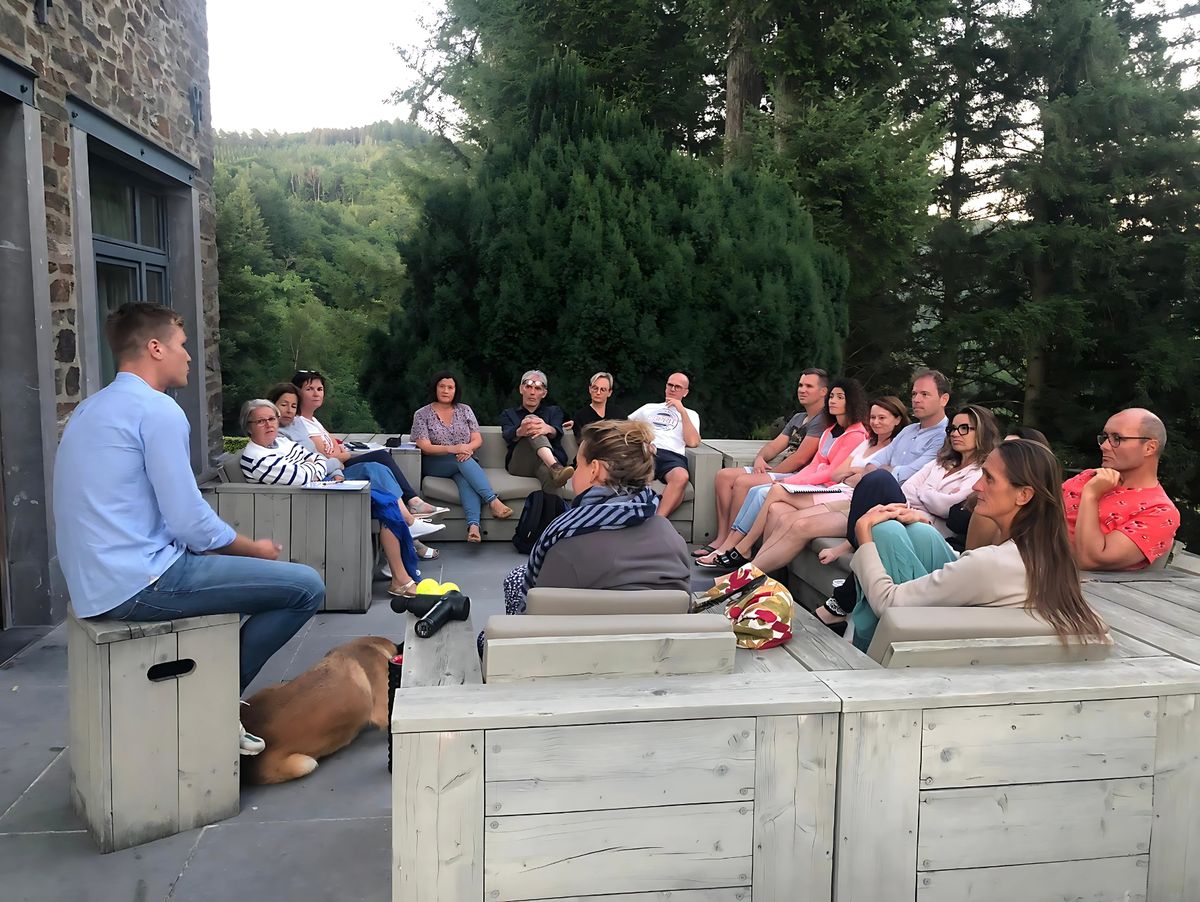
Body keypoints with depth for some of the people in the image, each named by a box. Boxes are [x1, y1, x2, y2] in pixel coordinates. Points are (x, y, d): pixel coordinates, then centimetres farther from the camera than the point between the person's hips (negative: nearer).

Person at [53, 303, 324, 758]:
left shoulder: (92, 408, 17)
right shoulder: (156, 409, -14)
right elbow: (191, 523, -18)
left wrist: (241, 547, 19)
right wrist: (256, 549, 1)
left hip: (94, 581, 10)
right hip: (140, 581, -10)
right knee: (306, 587, -10)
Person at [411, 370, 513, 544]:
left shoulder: (465, 410, 12)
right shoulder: (422, 415, 3)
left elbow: (478, 439, 6)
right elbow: (424, 447, -8)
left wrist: (468, 448, -19)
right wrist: (452, 449, -25)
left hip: (465, 462, 2)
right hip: (434, 466, -2)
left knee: (465, 478, -35)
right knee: (463, 460, -35)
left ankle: (473, 525, -58)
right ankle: (493, 501, -49)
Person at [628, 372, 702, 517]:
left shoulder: (691, 415, 26)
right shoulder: (649, 408, 32)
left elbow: (693, 442, 7)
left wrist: (682, 411, 5)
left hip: (672, 456, -1)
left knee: (681, 477, -40)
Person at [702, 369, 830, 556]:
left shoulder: (822, 420, -9)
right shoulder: (798, 418, 23)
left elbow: (800, 458, -16)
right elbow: (774, 446, 20)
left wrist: (768, 473, -10)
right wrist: (760, 458, -3)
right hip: (780, 472, 10)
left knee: (743, 482, -27)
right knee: (724, 475, -2)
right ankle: (722, 539, -9)